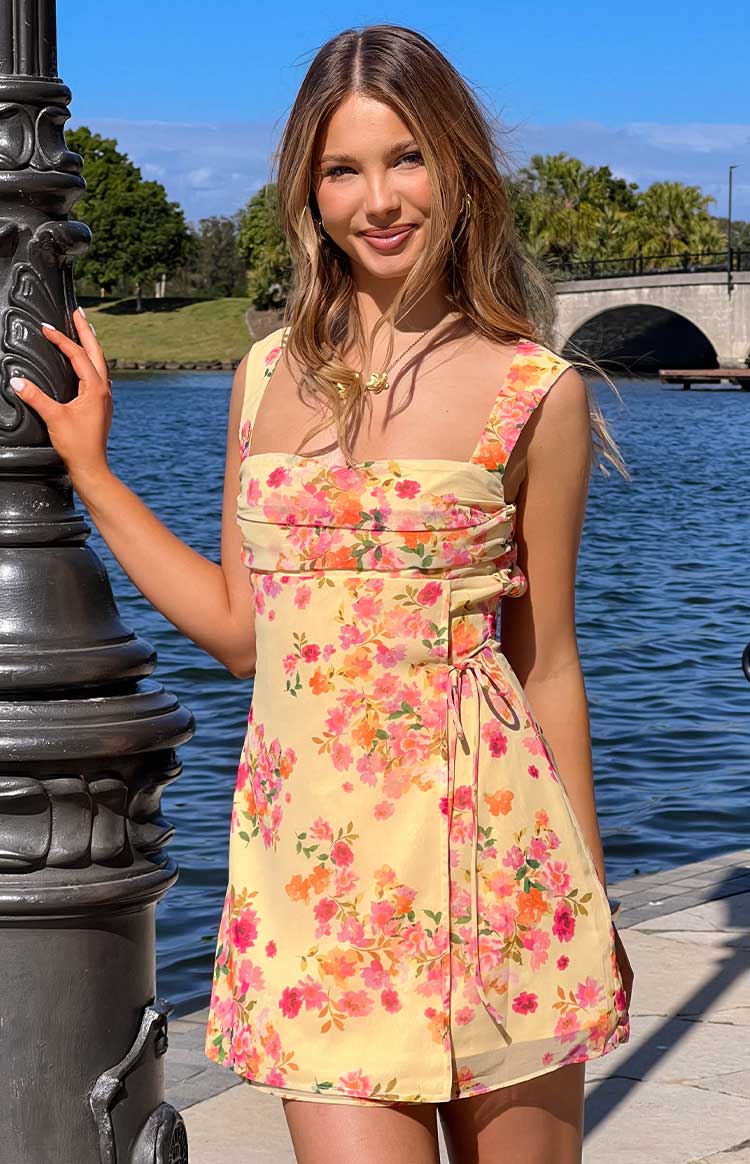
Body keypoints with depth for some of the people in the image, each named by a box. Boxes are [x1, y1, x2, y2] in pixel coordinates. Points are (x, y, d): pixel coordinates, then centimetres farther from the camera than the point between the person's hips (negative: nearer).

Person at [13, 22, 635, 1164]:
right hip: (307, 847, 2)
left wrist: (591, 906, 9)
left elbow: (547, 667, 6)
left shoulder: (534, 392, 0)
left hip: (482, 840, -2)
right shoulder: (271, 374, 10)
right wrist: (88, 465, 17)